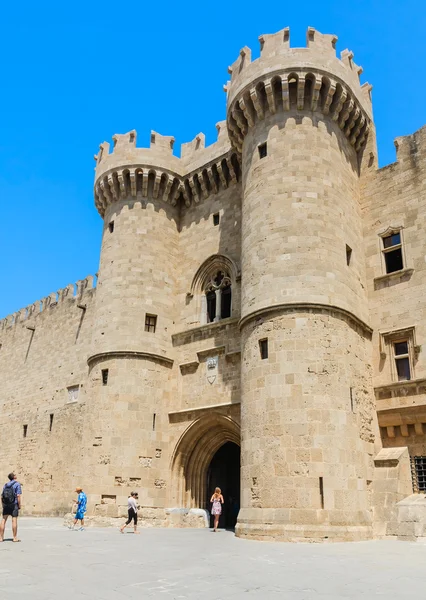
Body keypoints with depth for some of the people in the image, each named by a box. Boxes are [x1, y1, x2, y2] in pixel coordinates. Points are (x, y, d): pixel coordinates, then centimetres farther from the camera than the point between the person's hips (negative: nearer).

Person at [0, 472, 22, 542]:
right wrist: (19, 505, -6)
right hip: (14, 504, -5)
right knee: (14, 520, -2)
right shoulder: (17, 484, -6)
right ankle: (15, 538, 0)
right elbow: (18, 495, -12)